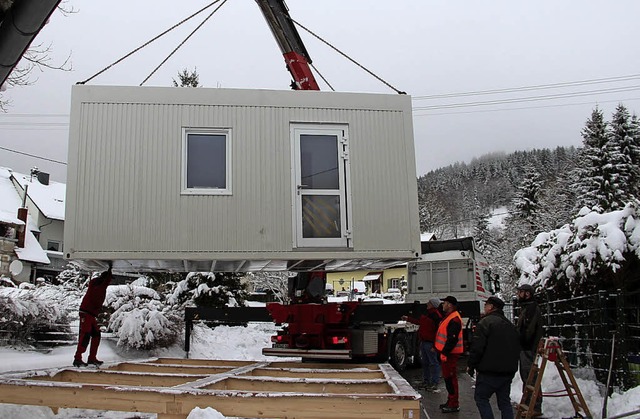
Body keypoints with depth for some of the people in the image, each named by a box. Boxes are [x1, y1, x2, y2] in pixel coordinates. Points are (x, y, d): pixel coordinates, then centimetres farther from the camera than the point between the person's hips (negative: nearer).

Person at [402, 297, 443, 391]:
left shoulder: (436, 316, -18)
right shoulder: (427, 313, 12)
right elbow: (419, 321, 28)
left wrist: (435, 345, -25)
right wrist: (408, 318, 34)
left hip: (430, 343, -10)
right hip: (423, 341, 10)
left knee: (433, 363, -4)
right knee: (425, 363, 18)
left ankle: (434, 384, -1)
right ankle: (426, 381, 28)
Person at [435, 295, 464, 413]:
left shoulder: (454, 319, -19)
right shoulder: (448, 316, 16)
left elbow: (452, 339, -25)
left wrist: (444, 353, -24)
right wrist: (437, 347, 22)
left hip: (450, 353, -11)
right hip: (446, 352, 11)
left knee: (450, 377, -6)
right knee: (447, 377, 17)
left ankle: (454, 405, 0)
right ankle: (451, 401, 27)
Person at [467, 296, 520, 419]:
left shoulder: (485, 322, -11)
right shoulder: (510, 324, 15)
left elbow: (477, 347, -17)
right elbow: (517, 347, 21)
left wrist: (471, 365, -6)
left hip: (490, 372, -8)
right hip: (509, 371, 8)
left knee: (481, 397, 3)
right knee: (504, 400, 15)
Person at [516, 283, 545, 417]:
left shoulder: (532, 308, -15)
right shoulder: (525, 308, 19)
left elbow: (529, 330, -23)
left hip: (528, 349, -11)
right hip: (525, 348, 11)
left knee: (530, 377, -10)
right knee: (525, 376, 18)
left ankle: (536, 408, -7)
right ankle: (527, 404, 29)